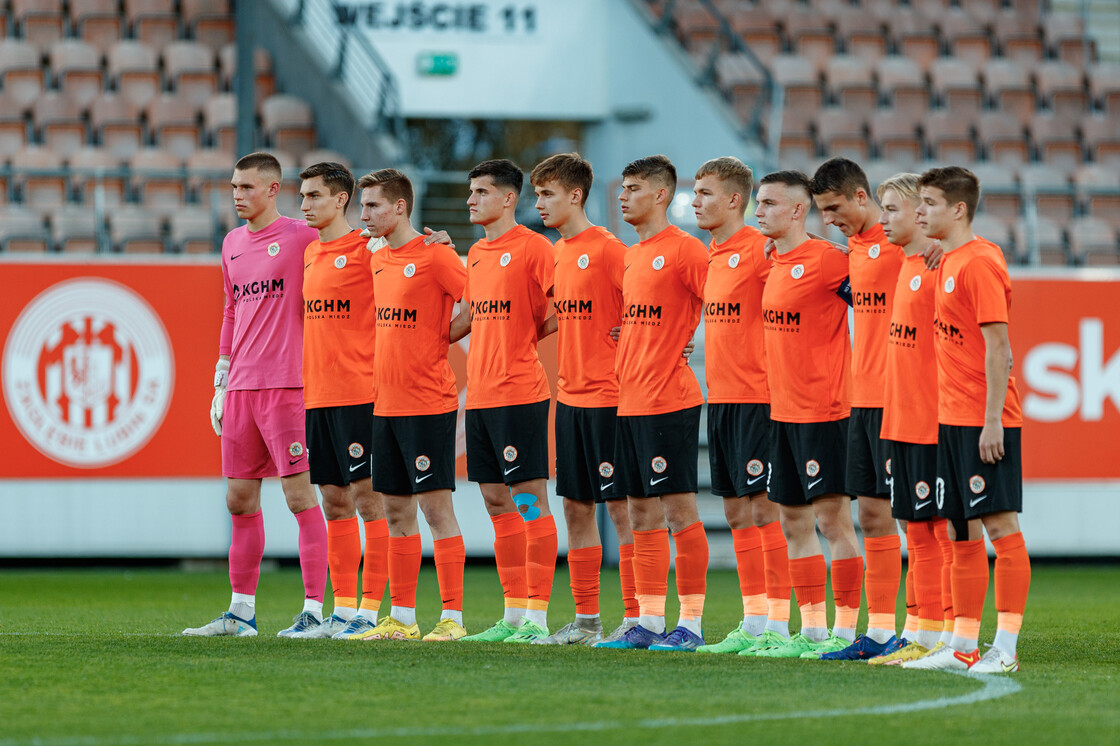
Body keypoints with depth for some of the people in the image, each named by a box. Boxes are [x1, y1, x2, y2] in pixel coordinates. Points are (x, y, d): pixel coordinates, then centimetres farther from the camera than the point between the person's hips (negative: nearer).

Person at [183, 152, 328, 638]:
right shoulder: (232, 244, 17)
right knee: (239, 499, 8)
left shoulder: (302, 237, -4)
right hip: (240, 388, 7)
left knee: (299, 495, -7)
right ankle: (241, 611, 14)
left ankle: (314, 610, -6)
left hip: (286, 385, -7)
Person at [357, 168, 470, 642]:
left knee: (435, 506, -7)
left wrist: (439, 340, -5)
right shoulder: (377, 261, 13)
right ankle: (402, 618, 14)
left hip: (429, 403, -8)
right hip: (386, 403, 8)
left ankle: (452, 616, -4)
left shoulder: (434, 256, -10)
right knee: (396, 510, 9)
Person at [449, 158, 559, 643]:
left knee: (530, 499, -6)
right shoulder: (476, 254, 16)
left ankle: (537, 617, -6)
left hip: (520, 393, -8)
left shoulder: (532, 247, -8)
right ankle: (513, 616, 14)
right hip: (479, 394, 8)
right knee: (497, 503, 10)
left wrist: (526, 337, -10)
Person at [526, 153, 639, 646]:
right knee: (575, 507, 10)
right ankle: (586, 620, 15)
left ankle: (636, 618, -2)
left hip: (607, 397, -8)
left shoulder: (608, 249, -12)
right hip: (569, 396, 8)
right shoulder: (558, 252, 13)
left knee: (620, 506, -5)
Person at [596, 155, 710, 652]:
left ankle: (691, 623, -2)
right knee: (641, 513, 9)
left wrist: (686, 345, -11)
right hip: (631, 400, 9)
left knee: (678, 509, -6)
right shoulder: (633, 256, 17)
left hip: (669, 401, -9)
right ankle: (649, 621, 13)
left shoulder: (683, 250, -10)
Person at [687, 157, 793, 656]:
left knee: (764, 506, -7)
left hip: (757, 397, -9)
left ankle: (779, 625, -5)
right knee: (736, 510, 10)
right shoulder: (712, 255, 14)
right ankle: (753, 622, 15)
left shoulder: (760, 250, -12)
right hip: (721, 396, 9)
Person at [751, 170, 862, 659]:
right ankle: (813, 630, 17)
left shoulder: (827, 260, -13)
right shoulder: (773, 262, 12)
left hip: (823, 411, -9)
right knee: (793, 521, 11)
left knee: (833, 517, -6)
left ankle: (845, 631, -2)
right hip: (783, 411, 9)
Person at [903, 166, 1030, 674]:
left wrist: (992, 420, -20)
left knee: (1000, 525, -7)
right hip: (952, 419, 10)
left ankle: (1006, 647, -8)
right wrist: (950, 417, 17)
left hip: (984, 421, -10)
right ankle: (963, 646, 15)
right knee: (962, 532, 11)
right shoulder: (948, 264, 15)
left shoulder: (979, 264, -12)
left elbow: (998, 347, -17)